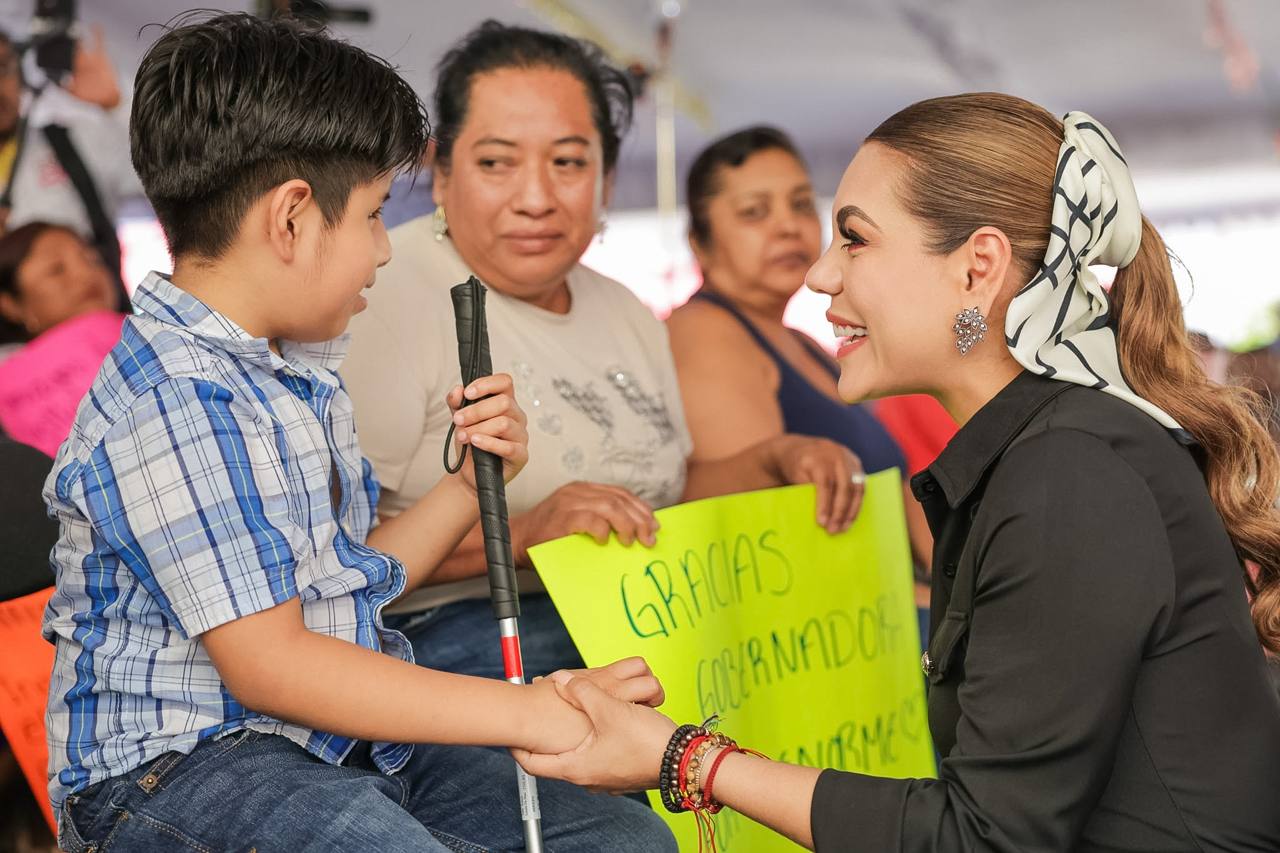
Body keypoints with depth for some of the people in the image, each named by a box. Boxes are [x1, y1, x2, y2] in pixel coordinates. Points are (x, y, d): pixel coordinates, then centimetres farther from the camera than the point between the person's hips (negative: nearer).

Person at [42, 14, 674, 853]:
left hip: (339, 743, 9)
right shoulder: (175, 405, -18)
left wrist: (473, 481, 9)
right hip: (180, 769, -9)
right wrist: (529, 713, -23)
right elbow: (268, 664, -23)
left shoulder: (298, 381, 15)